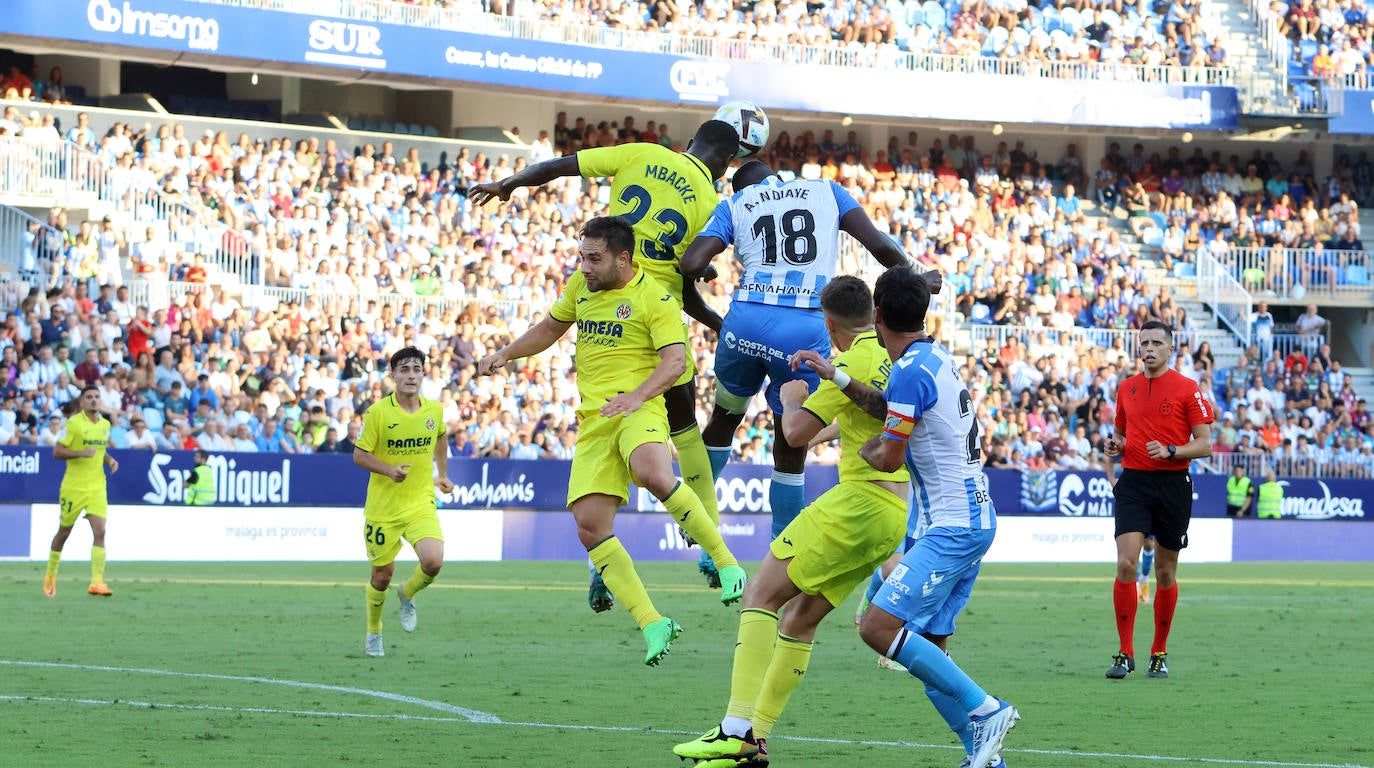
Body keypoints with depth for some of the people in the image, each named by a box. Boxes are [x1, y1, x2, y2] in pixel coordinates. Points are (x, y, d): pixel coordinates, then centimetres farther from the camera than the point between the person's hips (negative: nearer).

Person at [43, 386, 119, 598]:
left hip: (97, 487, 4)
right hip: (73, 487, -4)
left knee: (99, 532, -12)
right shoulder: (73, 423, -9)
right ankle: (50, 576, 28)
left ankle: (97, 582, -16)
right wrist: (81, 453, -24)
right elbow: (57, 452, -11)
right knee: (64, 532, 8)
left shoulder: (105, 425, 9)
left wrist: (110, 460, 4)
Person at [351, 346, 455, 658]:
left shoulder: (434, 410, -1)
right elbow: (359, 455, -7)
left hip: (421, 504, 2)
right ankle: (373, 633, 32)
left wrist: (442, 474, 24)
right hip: (383, 506, -2)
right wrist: (389, 470, -23)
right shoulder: (378, 412, -12)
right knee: (382, 574, 6)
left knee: (433, 561, -20)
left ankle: (408, 594, 15)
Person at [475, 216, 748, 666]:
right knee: (589, 527, -10)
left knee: (653, 475, -39)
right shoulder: (580, 286, 16)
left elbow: (675, 361, -14)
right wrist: (504, 355, 21)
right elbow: (550, 329, 33)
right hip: (593, 422, 6)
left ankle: (726, 562, -23)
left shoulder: (654, 298, -5)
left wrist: (637, 396, -30)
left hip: (639, 410, -6)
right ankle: (652, 625, -6)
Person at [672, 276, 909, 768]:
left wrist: (791, 398, 8)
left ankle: (738, 729, -16)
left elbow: (797, 433, -13)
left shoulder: (853, 362, -12)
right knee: (801, 617, 13)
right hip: (898, 510, 9)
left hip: (862, 501, -9)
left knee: (762, 594, -7)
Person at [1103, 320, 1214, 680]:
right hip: (1133, 483, 2)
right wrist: (1115, 445, 2)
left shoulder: (1187, 389, -2)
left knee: (1165, 572, 6)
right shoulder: (1126, 388, 11)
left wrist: (1170, 451, -19)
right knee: (1126, 563, -13)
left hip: (1172, 485, -2)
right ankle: (1125, 654, -7)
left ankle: (1159, 652, 20)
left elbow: (1205, 444, -4)